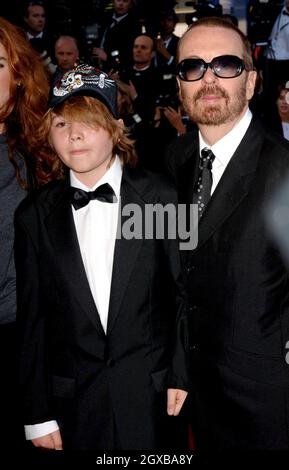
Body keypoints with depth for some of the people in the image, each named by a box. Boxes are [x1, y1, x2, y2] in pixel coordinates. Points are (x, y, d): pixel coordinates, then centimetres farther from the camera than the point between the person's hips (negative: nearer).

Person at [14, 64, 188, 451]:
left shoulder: (161, 197, -7)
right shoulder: (34, 216, -3)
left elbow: (186, 291, 0)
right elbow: (32, 320, 0)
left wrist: (182, 374, -1)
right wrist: (37, 415, 2)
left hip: (151, 393, 0)